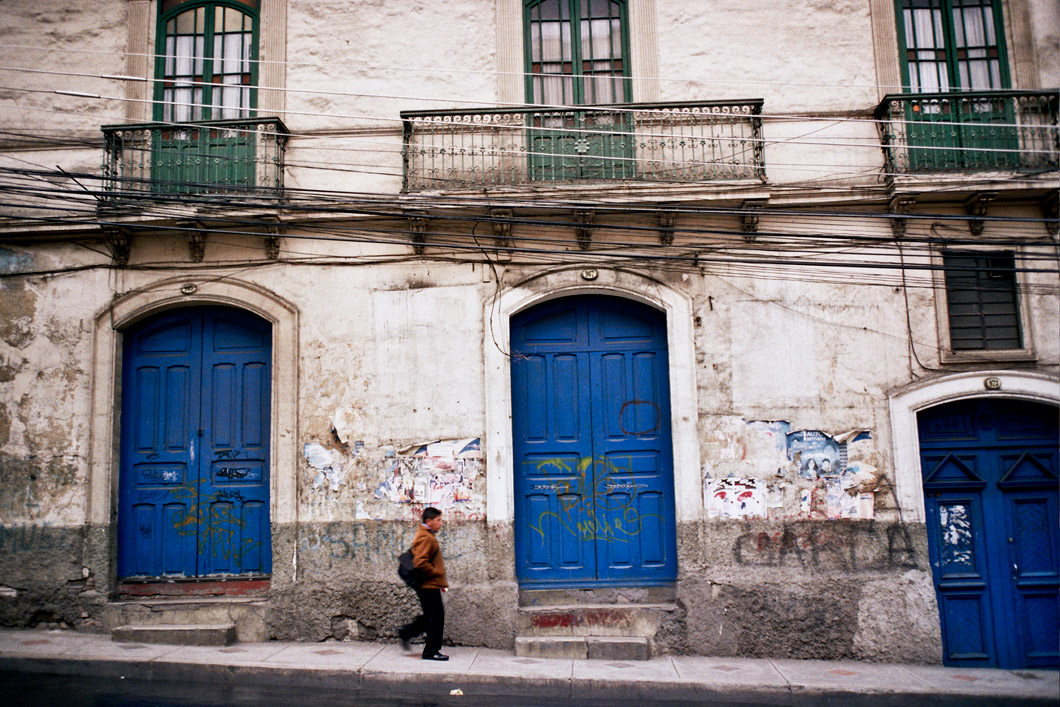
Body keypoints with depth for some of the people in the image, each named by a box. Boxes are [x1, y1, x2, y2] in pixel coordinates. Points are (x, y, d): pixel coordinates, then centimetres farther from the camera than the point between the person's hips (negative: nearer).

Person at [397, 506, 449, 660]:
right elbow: (420, 563, -27)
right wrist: (437, 572, -16)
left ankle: (406, 632, 23)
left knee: (431, 616, 17)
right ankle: (431, 651, 7)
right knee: (435, 617, -2)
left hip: (430, 585, 10)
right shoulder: (425, 538, -18)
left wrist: (442, 582, 20)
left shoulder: (428, 536, 16)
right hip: (429, 585, -10)